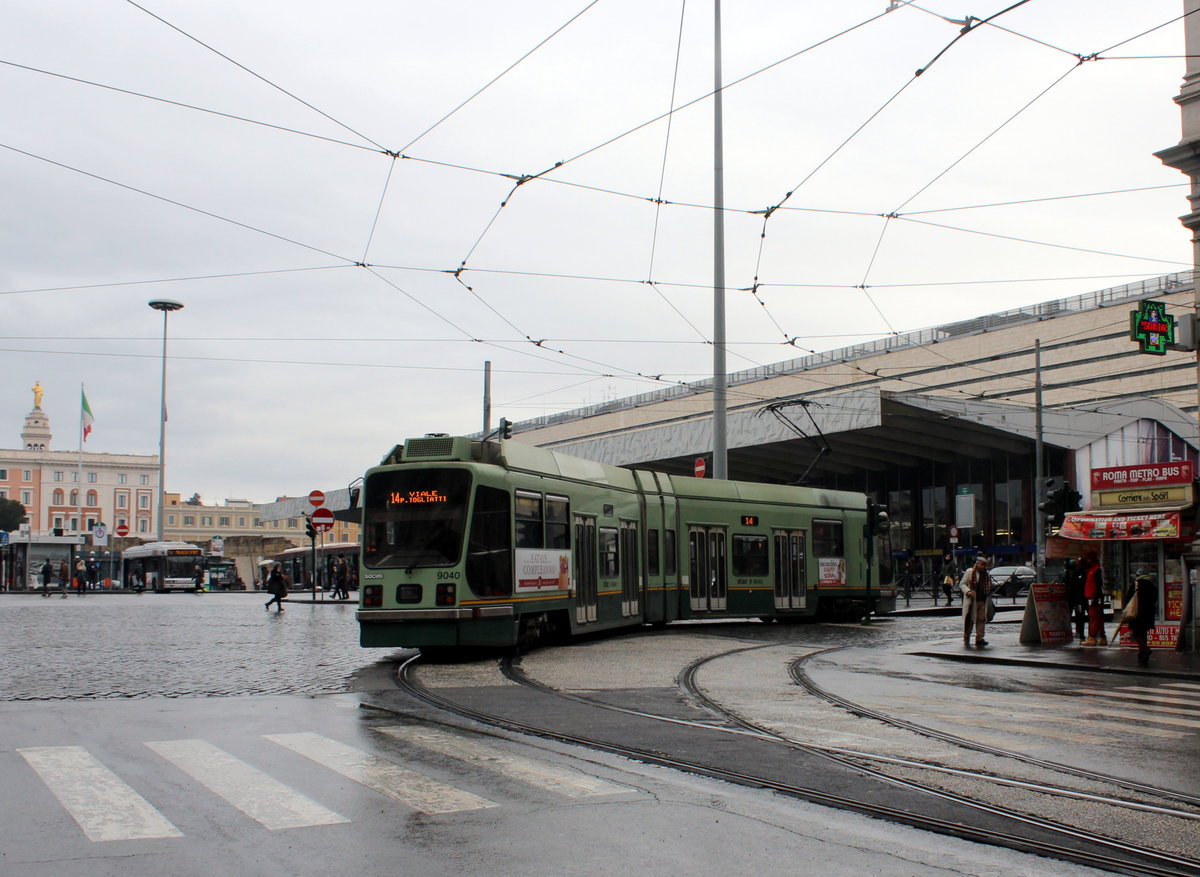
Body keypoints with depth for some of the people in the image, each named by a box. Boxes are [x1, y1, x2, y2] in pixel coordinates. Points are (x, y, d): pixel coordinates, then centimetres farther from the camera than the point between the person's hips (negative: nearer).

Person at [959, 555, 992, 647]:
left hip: (982, 601, 5)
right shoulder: (969, 572, -1)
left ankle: (979, 638, 8)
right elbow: (962, 584, -4)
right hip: (971, 600, -5)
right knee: (969, 619, -2)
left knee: (981, 619, 2)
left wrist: (988, 593, 10)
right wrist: (968, 591, -20)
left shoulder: (986, 575, 16)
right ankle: (966, 638, 7)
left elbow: (988, 588, 29)